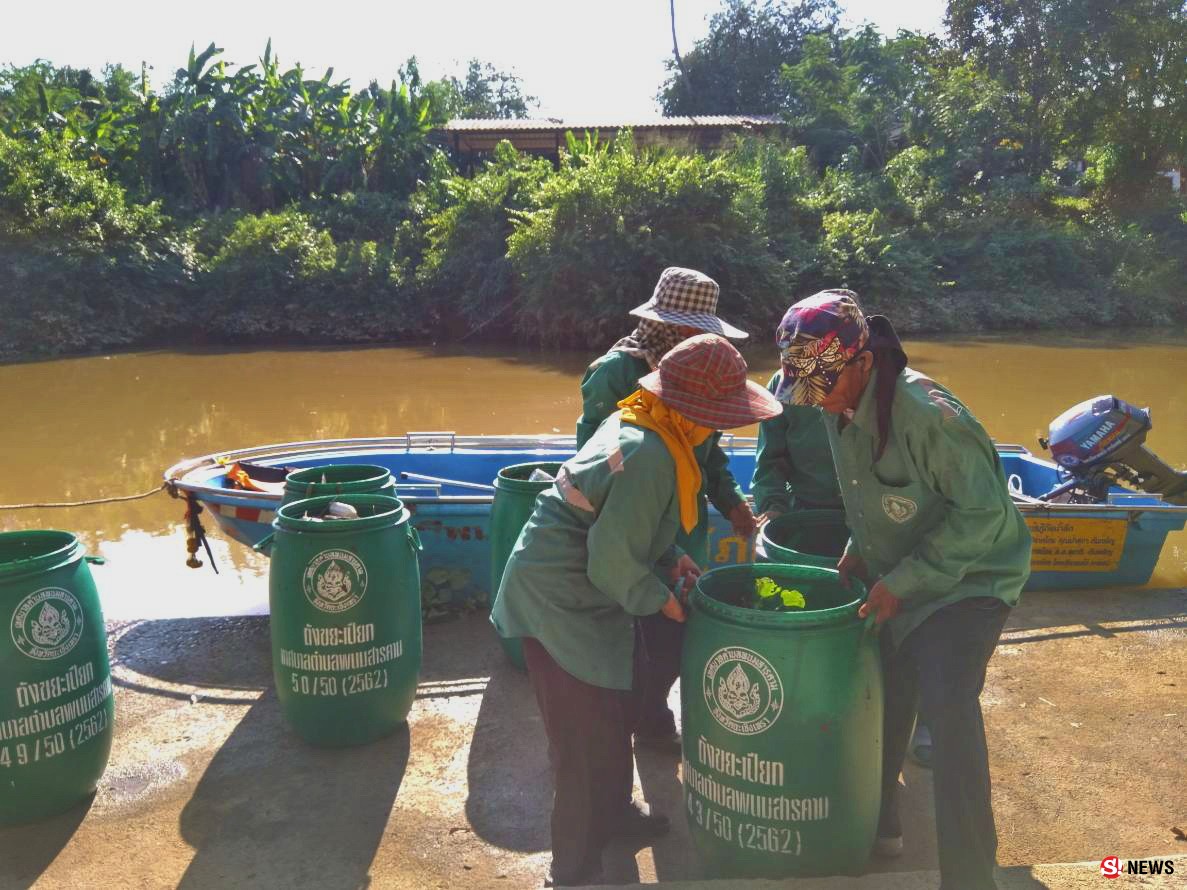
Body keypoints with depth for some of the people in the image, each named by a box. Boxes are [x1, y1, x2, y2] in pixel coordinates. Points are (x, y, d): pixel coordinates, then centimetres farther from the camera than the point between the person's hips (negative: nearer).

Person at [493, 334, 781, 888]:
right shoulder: (652, 457, -27)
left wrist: (668, 564, 7)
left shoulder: (635, 422, 3)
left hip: (577, 592, 10)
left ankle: (611, 812, 45)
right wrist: (662, 600, -9)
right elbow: (614, 562, -25)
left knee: (618, 706, 23)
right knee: (587, 738, 1)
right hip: (560, 603, -10)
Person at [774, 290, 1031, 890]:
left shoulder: (927, 414, -29)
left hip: (966, 578, -7)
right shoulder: (841, 408, -6)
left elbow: (983, 513, -26)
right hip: (893, 577, 7)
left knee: (950, 710, -20)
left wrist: (903, 581, -24)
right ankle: (878, 822, 38)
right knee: (886, 705, 16)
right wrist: (861, 546, 1)